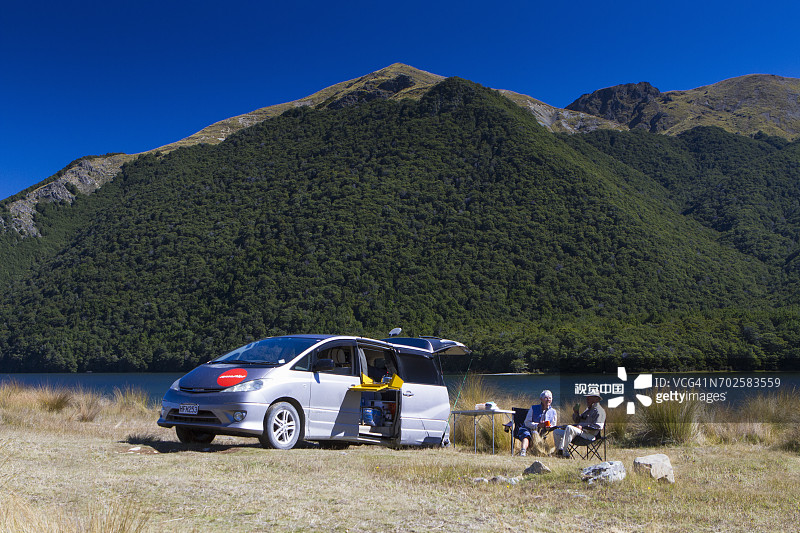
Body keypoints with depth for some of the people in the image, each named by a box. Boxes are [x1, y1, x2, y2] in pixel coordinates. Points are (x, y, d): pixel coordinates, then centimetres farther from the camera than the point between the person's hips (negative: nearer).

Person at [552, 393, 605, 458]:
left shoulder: (599, 410, -3)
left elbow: (597, 426, -16)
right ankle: (565, 453, -7)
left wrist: (582, 427, -20)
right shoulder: (588, 410, 27)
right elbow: (577, 420, 30)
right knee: (556, 432, 4)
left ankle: (561, 450, -39)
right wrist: (575, 413, 9)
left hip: (589, 434, -10)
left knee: (569, 428, -37)